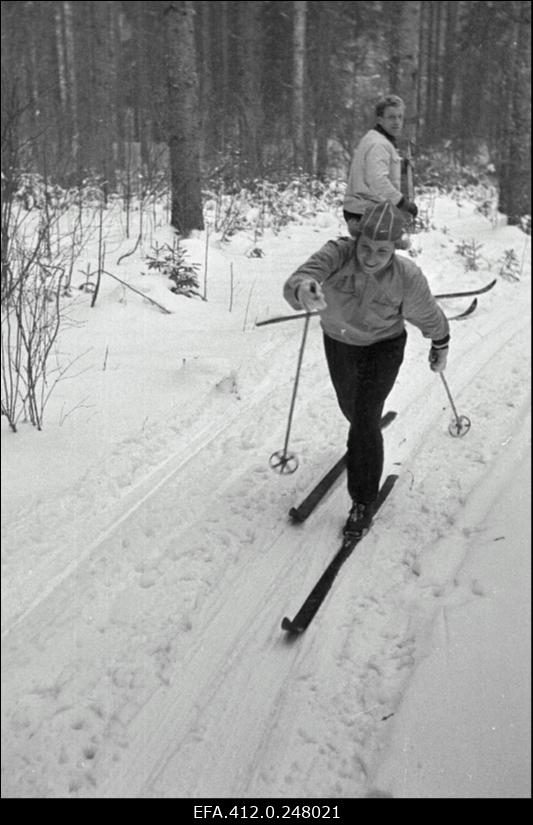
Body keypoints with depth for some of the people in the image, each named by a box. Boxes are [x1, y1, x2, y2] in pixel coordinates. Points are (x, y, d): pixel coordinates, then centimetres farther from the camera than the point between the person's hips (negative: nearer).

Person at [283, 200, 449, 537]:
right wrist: (303, 291, -72)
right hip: (338, 342, 3)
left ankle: (364, 500, 4)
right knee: (350, 406, 26)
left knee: (364, 418, -15)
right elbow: (296, 283, -49)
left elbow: (430, 316, -11)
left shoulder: (408, 278, -31)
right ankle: (367, 436, 63)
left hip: (384, 346, -3)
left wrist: (440, 347, 5)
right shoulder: (337, 254, -32)